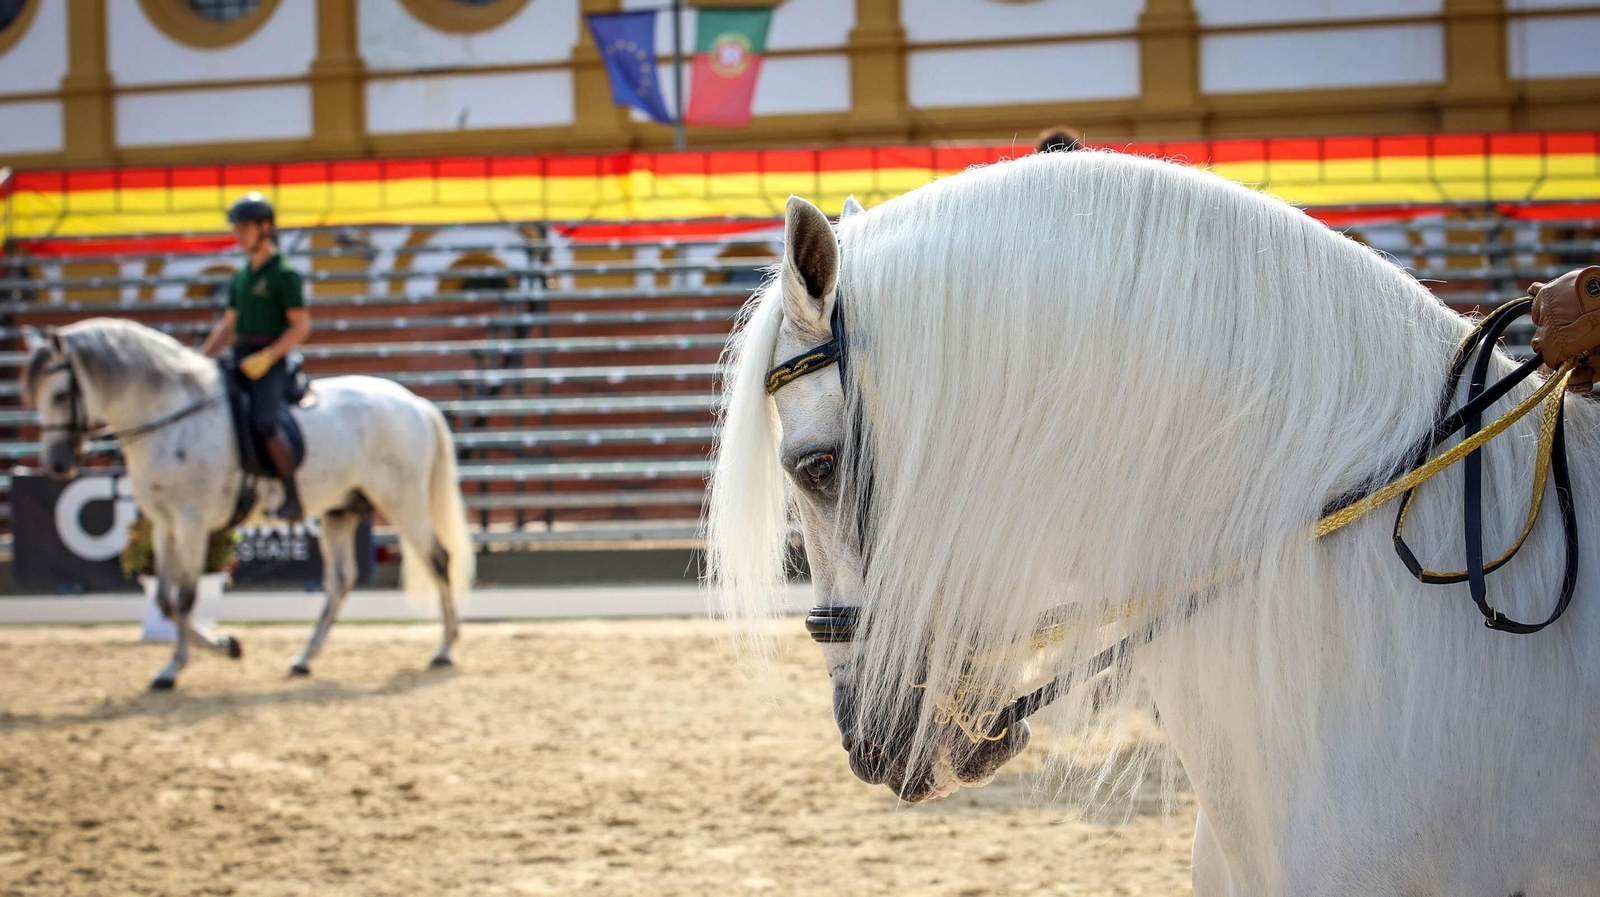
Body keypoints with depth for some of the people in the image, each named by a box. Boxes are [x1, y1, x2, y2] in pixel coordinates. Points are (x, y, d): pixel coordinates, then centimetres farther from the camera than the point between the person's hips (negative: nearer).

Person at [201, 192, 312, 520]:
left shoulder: (284, 274, -5)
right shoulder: (241, 277, 18)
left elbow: (301, 325, -10)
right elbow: (228, 325, 25)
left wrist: (267, 356, -19)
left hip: (270, 361, -8)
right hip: (240, 363, 8)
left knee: (263, 421, -27)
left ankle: (293, 499, -22)